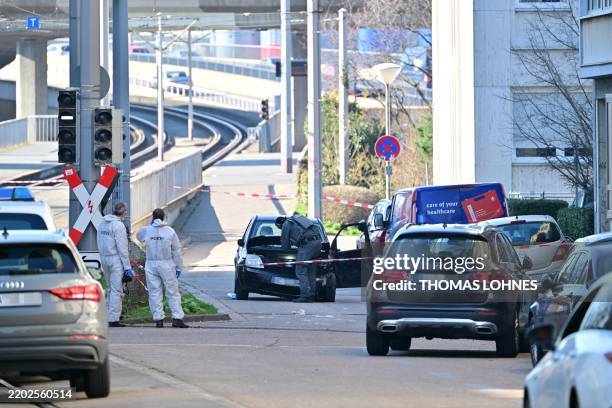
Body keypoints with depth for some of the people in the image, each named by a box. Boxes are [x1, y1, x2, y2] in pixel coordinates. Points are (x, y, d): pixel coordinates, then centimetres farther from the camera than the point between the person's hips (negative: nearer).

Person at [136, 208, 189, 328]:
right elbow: (176, 251, -2)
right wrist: (179, 267, 5)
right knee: (172, 292, 4)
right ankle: (177, 318, -3)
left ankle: (158, 319, 3)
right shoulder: (170, 231, -5)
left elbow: (139, 237, 24)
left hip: (151, 265, 2)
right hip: (167, 265, -2)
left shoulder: (146, 230, -1)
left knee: (154, 292, 6)